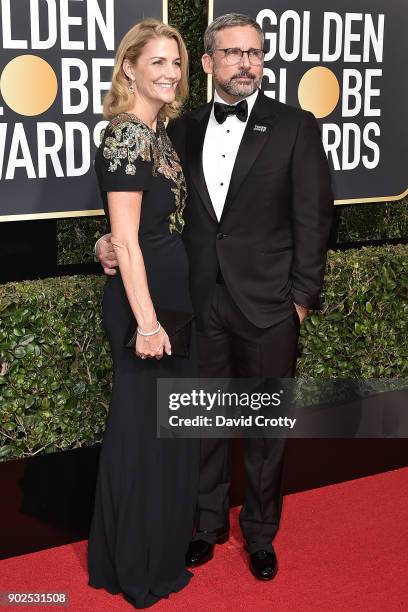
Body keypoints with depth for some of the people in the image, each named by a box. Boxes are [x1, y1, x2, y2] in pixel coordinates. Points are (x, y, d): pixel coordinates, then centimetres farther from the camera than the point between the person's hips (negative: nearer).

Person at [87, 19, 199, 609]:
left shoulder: (159, 134, 11)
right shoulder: (126, 138, -17)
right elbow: (126, 241, -20)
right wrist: (147, 322, -22)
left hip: (174, 294, 10)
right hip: (143, 299, -9)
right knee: (144, 427, 3)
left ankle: (164, 547, 37)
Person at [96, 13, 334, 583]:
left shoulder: (296, 127, -3)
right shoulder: (183, 130, 7)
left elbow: (313, 219, -4)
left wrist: (301, 298, -8)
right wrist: (112, 238, -7)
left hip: (267, 307, -2)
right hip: (201, 305, 3)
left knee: (265, 428, 11)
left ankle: (260, 533, 31)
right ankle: (209, 522, 35)